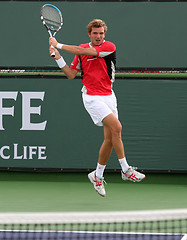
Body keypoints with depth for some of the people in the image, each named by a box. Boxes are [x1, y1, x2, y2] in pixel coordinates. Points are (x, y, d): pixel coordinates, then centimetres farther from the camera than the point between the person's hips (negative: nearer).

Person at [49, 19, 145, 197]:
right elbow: (71, 74, 10)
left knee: (110, 139, 1)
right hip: (91, 97, -2)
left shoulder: (109, 47, -6)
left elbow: (84, 52, -16)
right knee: (116, 126, -20)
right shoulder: (82, 49, 5)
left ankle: (97, 175, 19)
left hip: (108, 96, 2)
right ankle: (125, 169, -14)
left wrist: (59, 45, -10)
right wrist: (58, 57, 0)